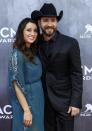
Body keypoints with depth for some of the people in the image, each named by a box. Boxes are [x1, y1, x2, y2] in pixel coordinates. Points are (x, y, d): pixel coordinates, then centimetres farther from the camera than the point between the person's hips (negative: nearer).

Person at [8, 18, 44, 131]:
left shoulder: (33, 52, 4)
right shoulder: (17, 54, -20)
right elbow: (17, 86, -21)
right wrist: (26, 110, -21)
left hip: (37, 99, 8)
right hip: (26, 101, -8)